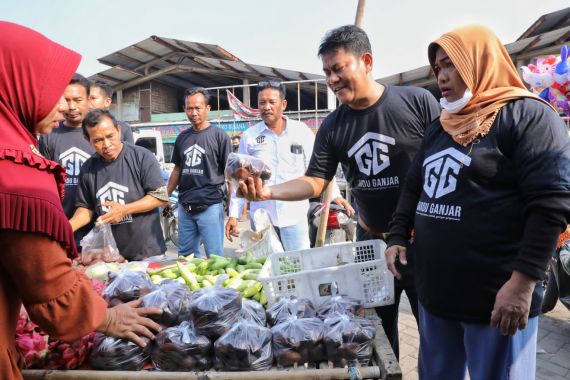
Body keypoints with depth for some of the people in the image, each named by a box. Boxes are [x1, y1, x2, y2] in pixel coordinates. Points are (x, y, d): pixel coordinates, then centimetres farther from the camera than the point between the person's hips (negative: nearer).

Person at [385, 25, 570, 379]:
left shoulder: (527, 115, -8)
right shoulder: (439, 127, 14)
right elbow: (414, 188, 20)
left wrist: (523, 282, -20)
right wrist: (398, 237, 9)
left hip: (495, 299, -7)